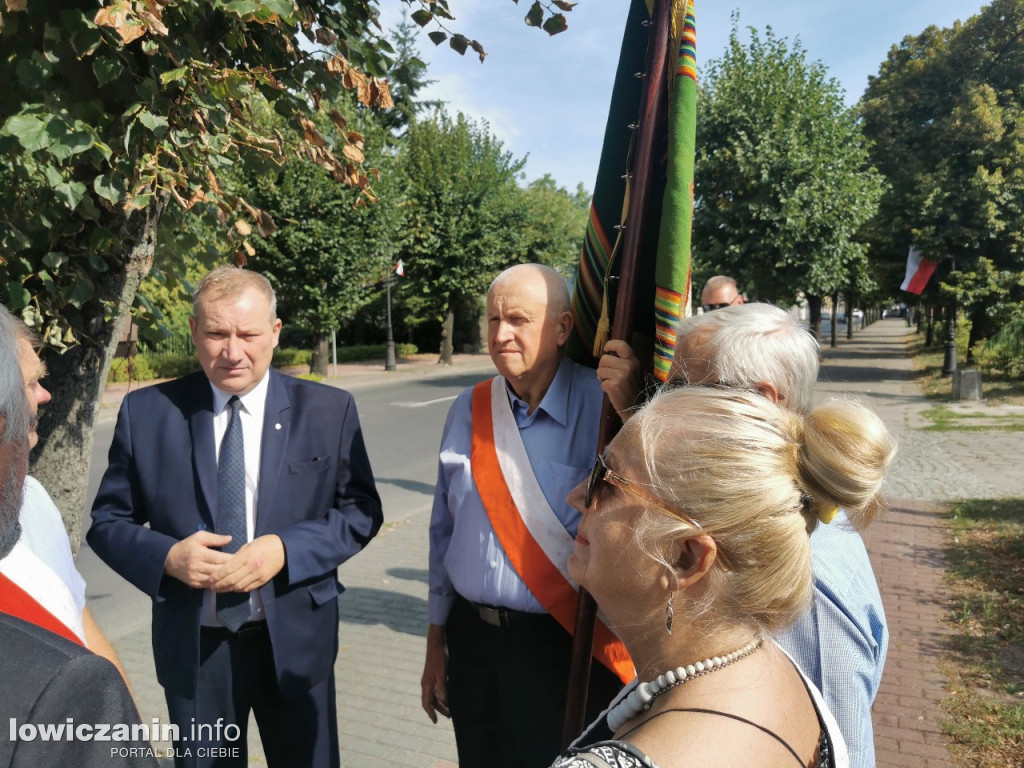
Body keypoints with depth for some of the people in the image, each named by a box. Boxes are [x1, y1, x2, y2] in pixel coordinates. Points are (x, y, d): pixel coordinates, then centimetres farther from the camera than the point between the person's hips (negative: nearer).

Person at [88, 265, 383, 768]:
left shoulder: (328, 410, -6)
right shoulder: (146, 412, -4)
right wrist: (167, 556, -18)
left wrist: (286, 549, -19)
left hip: (294, 639, 0)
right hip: (192, 646, 1)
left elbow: (361, 510, -3)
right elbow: (107, 521, 2)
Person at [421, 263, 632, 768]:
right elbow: (444, 532, 8)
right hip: (471, 639, 4)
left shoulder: (604, 409, -13)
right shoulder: (469, 411, 1)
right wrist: (436, 641, 12)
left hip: (566, 649, -4)